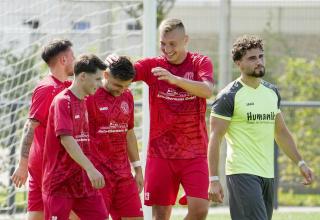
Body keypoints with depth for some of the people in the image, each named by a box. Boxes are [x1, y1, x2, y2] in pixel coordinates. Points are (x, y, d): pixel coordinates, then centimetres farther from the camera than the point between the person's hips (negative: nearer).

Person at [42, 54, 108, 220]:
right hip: (60, 184, -8)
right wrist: (90, 168, -30)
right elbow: (66, 139, -23)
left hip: (83, 181, 8)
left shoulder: (83, 102, 14)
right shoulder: (63, 101, -13)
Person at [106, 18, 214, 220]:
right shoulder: (153, 65, 4)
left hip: (195, 153, -1)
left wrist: (174, 79, -34)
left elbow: (207, 90, -20)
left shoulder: (200, 63, 0)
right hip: (160, 152, 1)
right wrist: (112, 61, -30)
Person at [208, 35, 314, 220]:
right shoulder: (229, 96, -8)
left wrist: (300, 163, 15)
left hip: (267, 175, 7)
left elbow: (281, 132, 22)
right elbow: (215, 139, -10)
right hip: (242, 174, -7)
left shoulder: (272, 92, 13)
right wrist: (213, 179, -16)